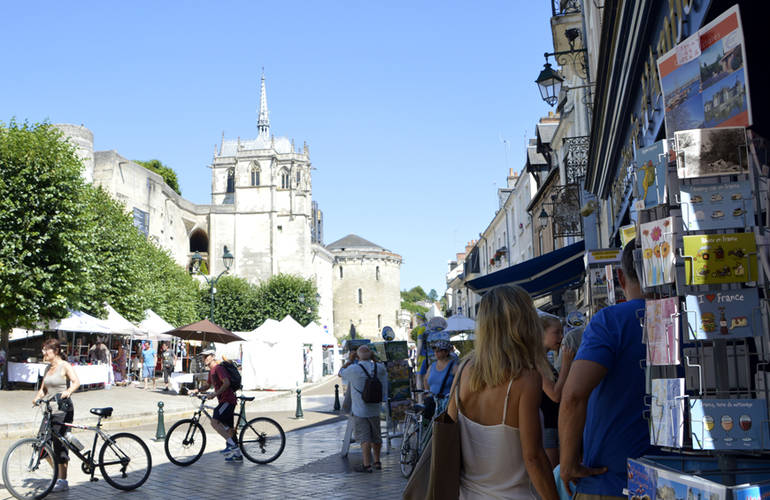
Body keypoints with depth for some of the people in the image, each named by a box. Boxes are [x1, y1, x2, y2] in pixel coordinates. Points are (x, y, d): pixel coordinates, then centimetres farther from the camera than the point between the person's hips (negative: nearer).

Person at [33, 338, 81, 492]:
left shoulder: (65, 366, -8)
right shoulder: (48, 368, 15)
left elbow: (76, 381, -24)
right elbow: (43, 389, 16)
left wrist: (68, 391, -43)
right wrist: (37, 397, -5)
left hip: (63, 409, -8)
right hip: (51, 410, 8)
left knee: (59, 444, -7)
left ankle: (62, 481, 1)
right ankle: (58, 475, 19)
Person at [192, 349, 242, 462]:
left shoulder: (219, 368, -12)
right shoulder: (211, 371, 18)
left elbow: (226, 383, -24)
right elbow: (207, 385, 28)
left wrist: (215, 394, -28)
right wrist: (196, 391, 12)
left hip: (228, 400, -10)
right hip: (224, 401, 10)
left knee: (214, 422, -20)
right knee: (229, 428, 12)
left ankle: (231, 444, -17)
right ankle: (237, 455, 18)